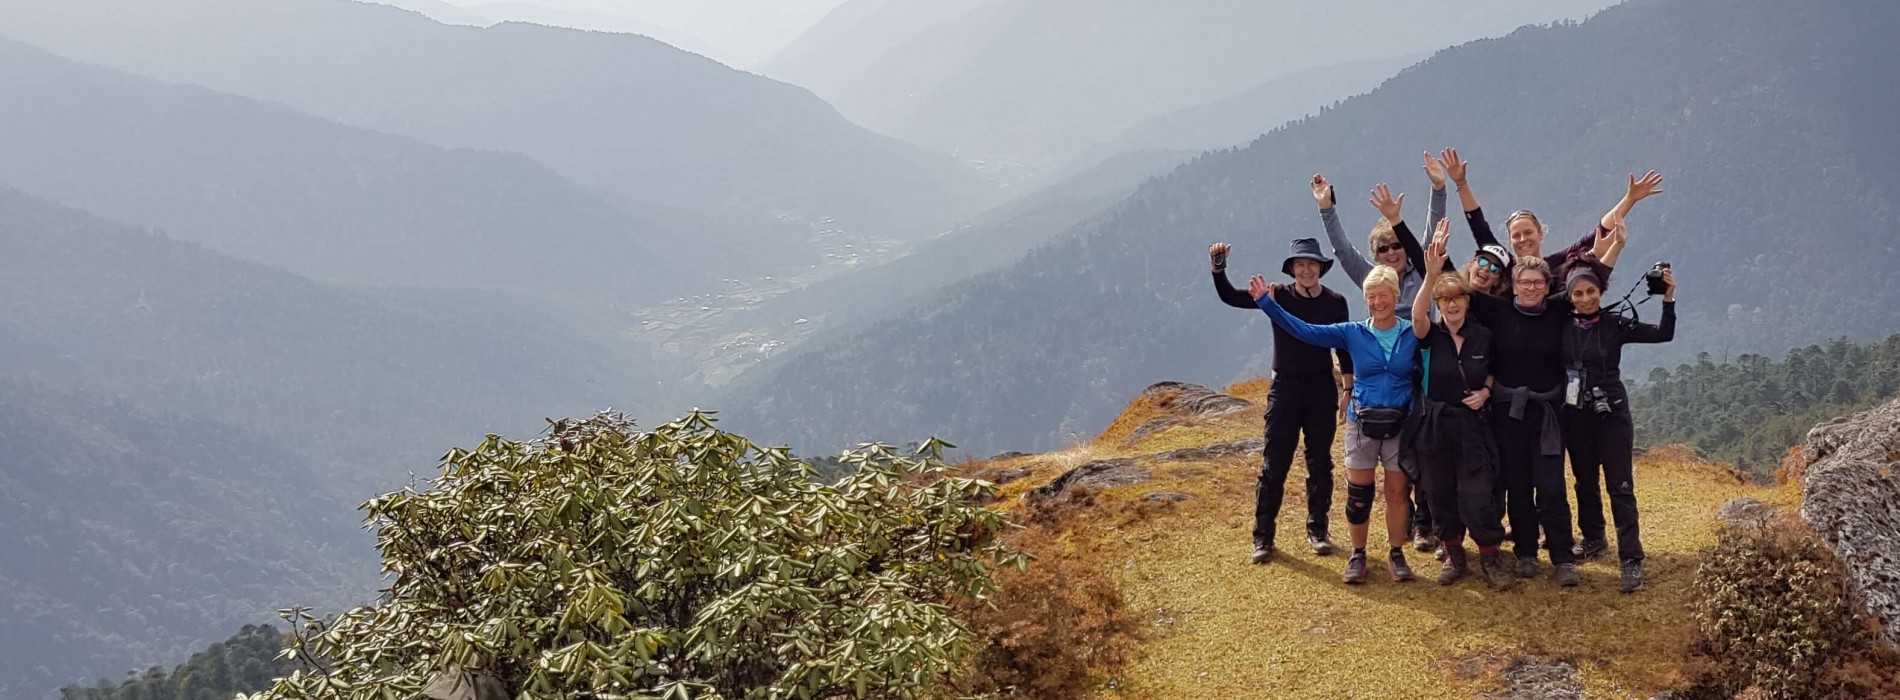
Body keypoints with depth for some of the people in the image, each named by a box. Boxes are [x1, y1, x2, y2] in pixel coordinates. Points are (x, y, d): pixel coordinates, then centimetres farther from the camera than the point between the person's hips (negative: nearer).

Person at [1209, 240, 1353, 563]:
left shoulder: (1335, 302, -1)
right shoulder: (1278, 297, -5)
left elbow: (1344, 347, 5)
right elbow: (1231, 297, -10)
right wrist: (1218, 268, -26)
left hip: (1322, 390, 1)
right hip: (1285, 388, -1)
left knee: (1320, 463, 10)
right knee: (1274, 464, 0)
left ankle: (1317, 530, 22)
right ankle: (1262, 536, 6)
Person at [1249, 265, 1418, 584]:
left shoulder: (1412, 334, -1)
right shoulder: (1353, 334, -1)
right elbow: (1305, 331, -5)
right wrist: (1267, 303, -10)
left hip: (1400, 425, -1)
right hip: (1362, 424, 1)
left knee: (1397, 492, 6)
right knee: (1358, 494, 4)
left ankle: (1396, 555, 20)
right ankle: (1357, 555, 18)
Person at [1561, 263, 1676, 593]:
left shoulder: (1615, 324, -6)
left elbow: (1663, 334, -11)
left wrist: (1668, 298, -20)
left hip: (1611, 414, -3)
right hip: (1575, 416, 3)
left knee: (1620, 486, -6)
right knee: (1585, 482, 16)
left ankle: (1632, 561, -8)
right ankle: (1593, 539, 36)